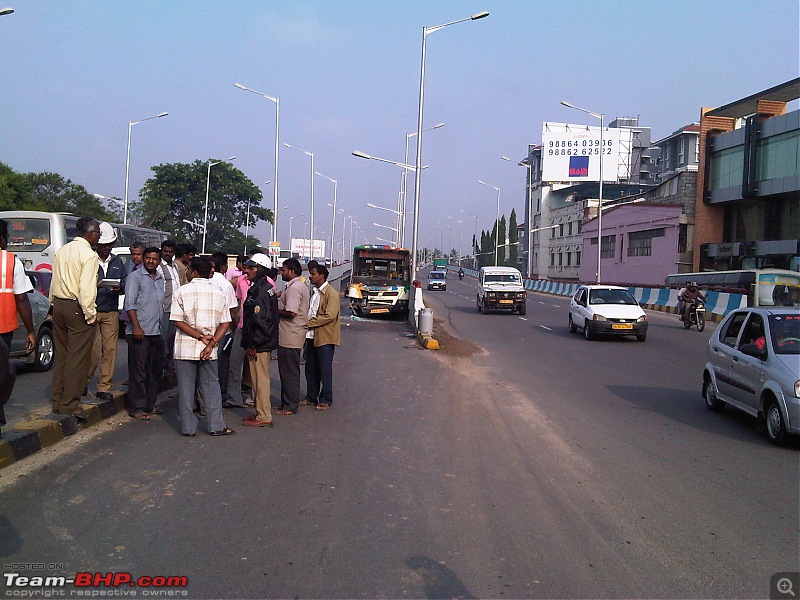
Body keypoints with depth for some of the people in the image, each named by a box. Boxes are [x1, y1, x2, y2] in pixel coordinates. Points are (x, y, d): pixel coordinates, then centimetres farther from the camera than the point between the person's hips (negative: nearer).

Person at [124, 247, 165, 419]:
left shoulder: (160, 278, 17)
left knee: (155, 370, 12)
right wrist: (136, 327, -18)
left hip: (156, 332, 7)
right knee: (138, 371, -3)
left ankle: (150, 403, 23)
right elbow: (130, 304, -11)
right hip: (139, 332, -7)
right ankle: (136, 408, 4)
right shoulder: (135, 277, -4)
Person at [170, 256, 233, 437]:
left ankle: (189, 427, 11)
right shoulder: (218, 293, 4)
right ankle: (216, 425, 11)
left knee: (186, 387, 7)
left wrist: (200, 337, -10)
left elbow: (178, 321, -11)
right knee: (211, 386, 11)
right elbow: (225, 323, -1)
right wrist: (211, 343, -8)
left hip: (185, 347, -2)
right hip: (209, 348, 2)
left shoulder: (182, 291, -6)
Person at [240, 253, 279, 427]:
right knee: (260, 378, 17)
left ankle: (264, 417, 3)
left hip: (259, 345, -10)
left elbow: (260, 320, -24)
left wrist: (252, 344, -20)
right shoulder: (268, 287, 13)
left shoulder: (259, 291, -18)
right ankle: (262, 412, 26)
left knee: (260, 379, -3)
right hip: (266, 342, 10)